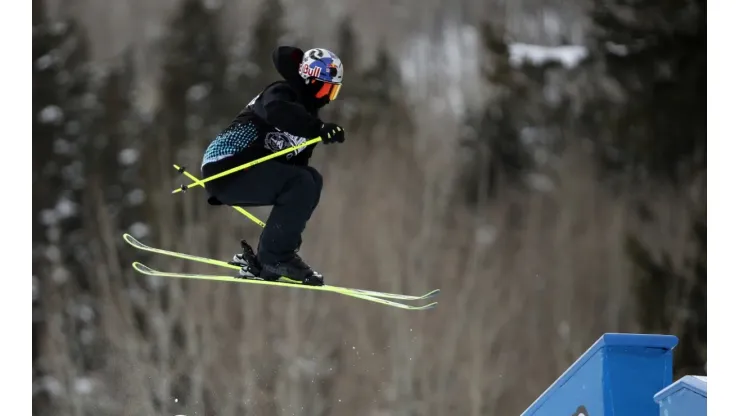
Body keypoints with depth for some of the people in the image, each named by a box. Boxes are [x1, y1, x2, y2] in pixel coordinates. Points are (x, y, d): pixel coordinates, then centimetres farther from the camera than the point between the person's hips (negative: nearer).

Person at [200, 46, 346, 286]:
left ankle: (276, 253, 5)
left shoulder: (306, 113, 18)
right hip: (225, 168, -10)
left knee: (309, 181, 8)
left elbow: (297, 163, 21)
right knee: (301, 184, -22)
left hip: (246, 173, 10)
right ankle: (274, 259, -15)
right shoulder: (282, 93, -8)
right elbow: (275, 111, -34)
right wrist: (319, 127, -44)